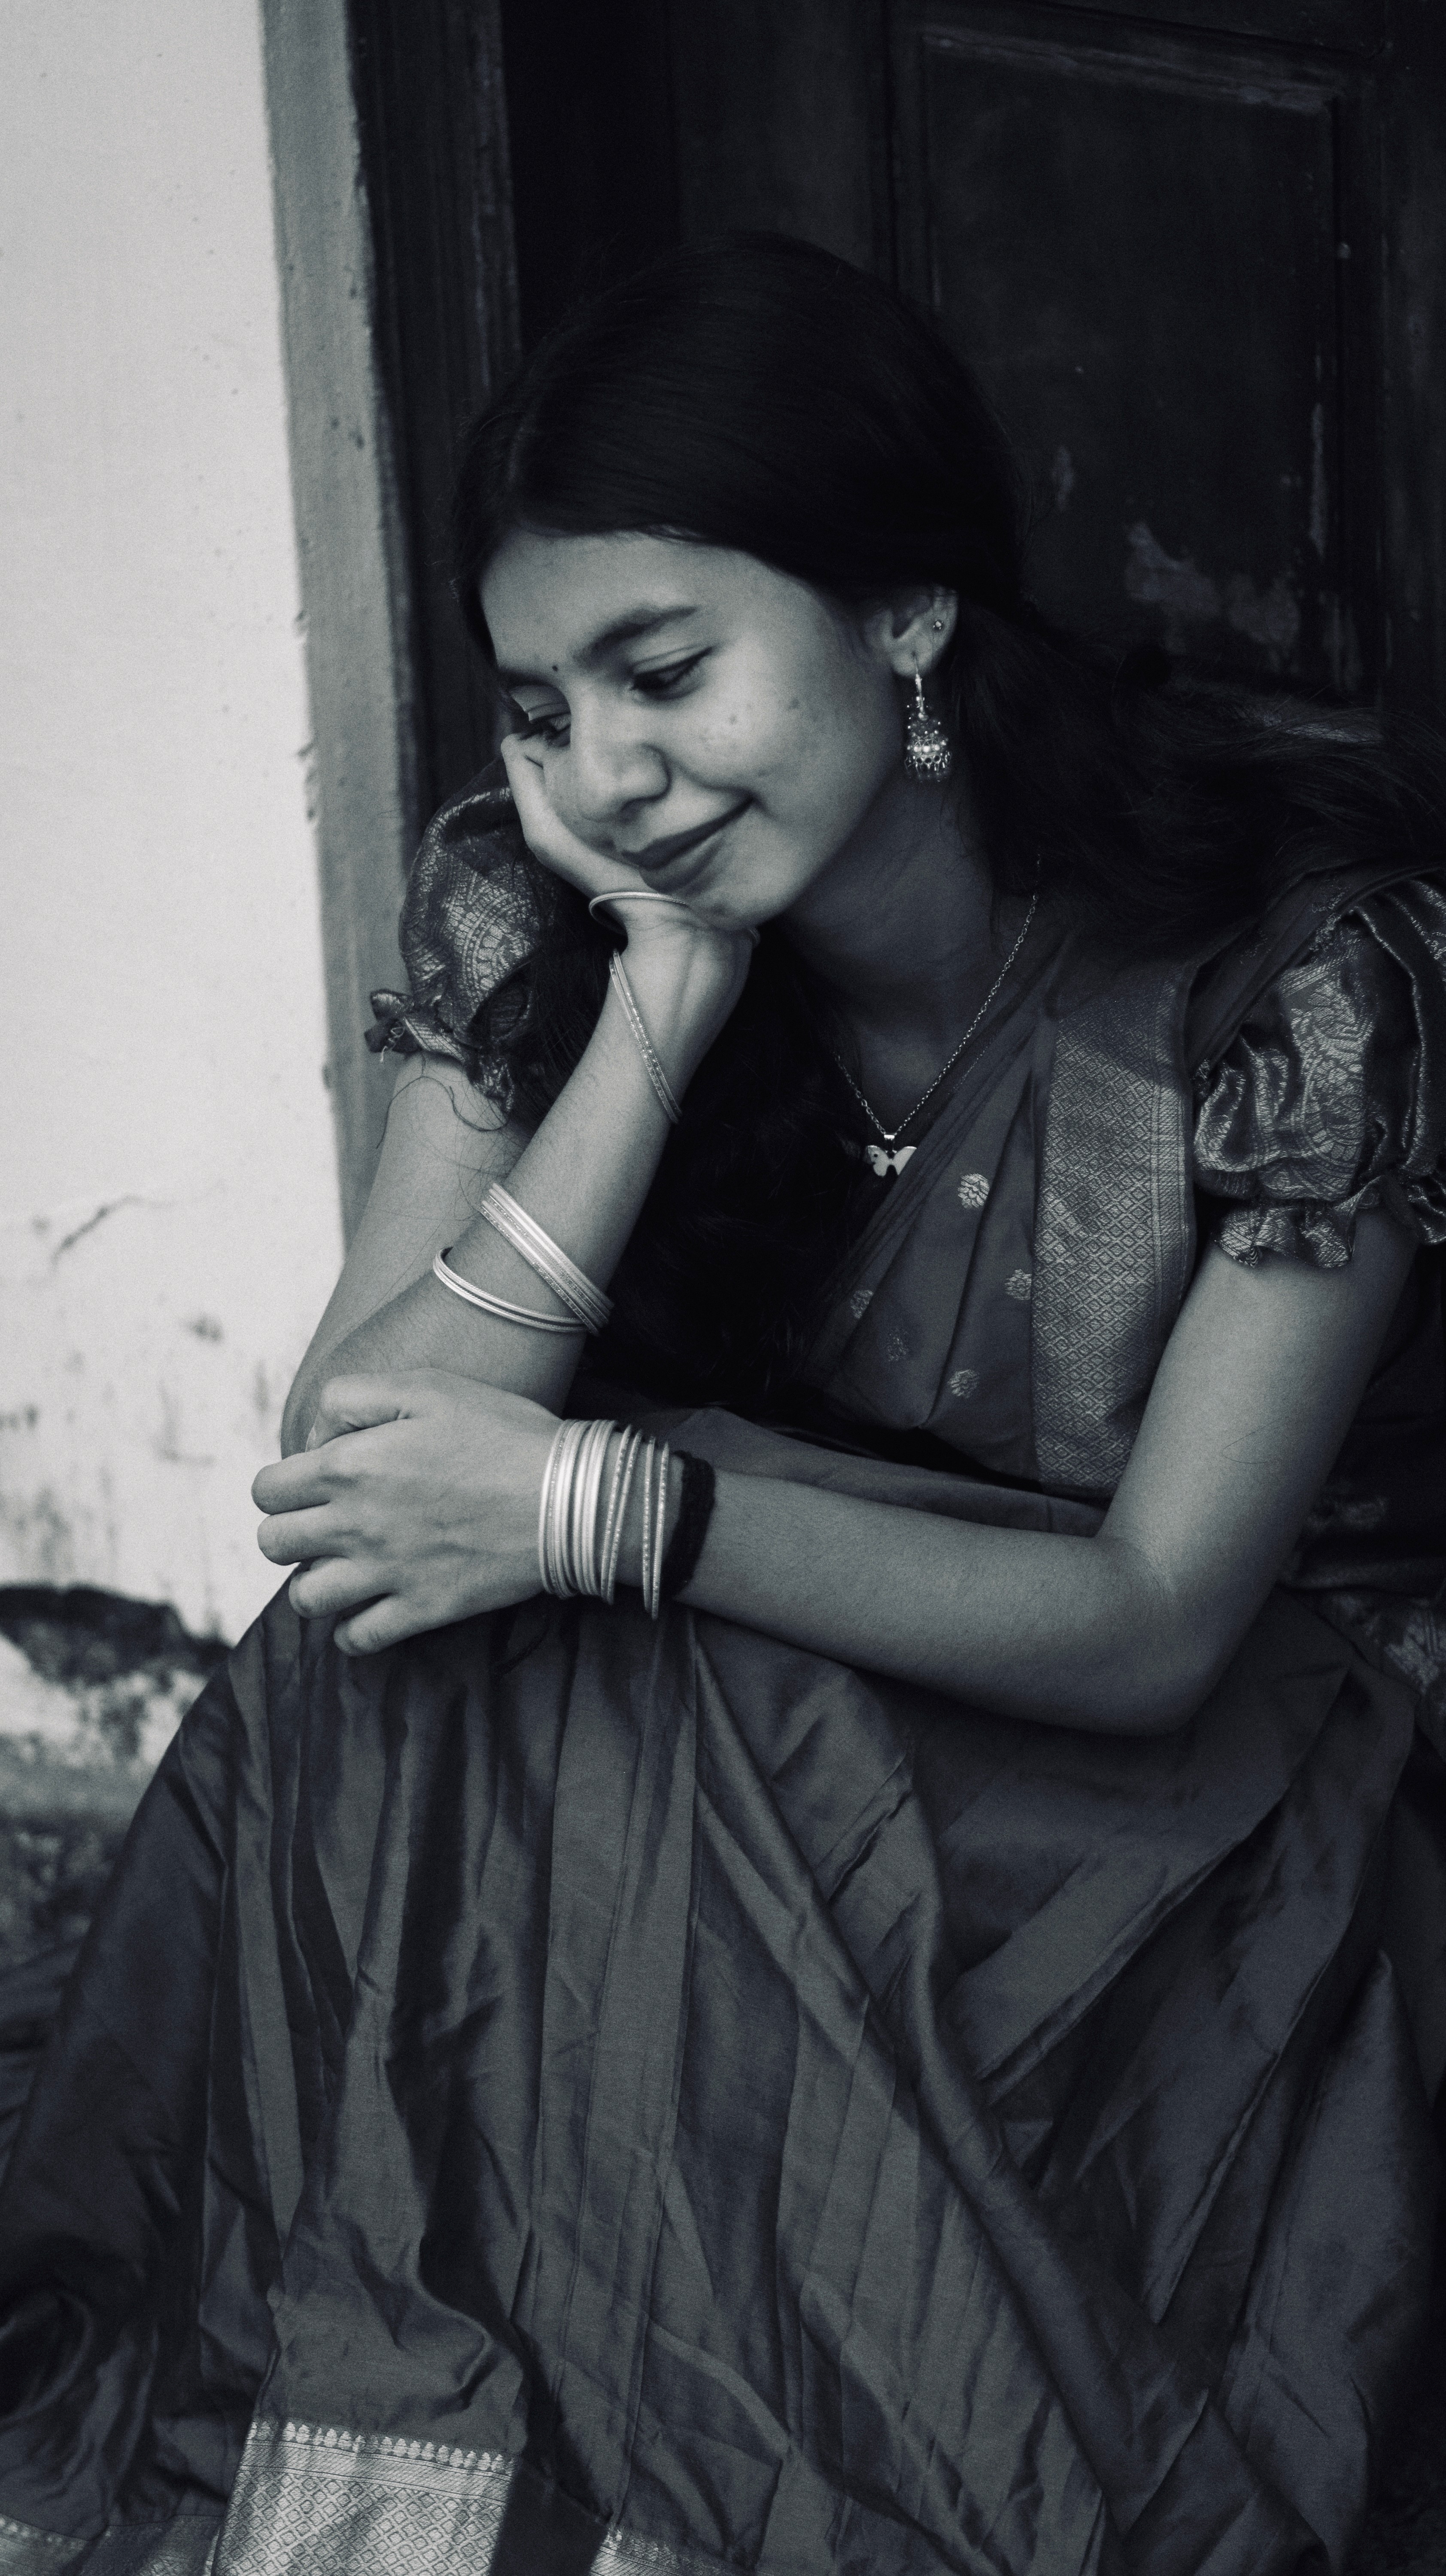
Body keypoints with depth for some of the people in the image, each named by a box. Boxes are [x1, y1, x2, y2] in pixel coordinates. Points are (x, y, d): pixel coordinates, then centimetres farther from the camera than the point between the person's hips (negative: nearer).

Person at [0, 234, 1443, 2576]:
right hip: (740, 1726, 4)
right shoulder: (526, 909, -9)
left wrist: (603, 1506, -29)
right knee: (389, 1709, -28)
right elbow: (351, 1471, -17)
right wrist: (669, 1005, -25)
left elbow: (1156, 1626, -19)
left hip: (1217, 1759, -4)